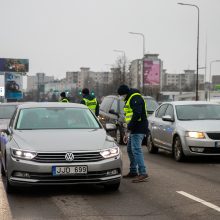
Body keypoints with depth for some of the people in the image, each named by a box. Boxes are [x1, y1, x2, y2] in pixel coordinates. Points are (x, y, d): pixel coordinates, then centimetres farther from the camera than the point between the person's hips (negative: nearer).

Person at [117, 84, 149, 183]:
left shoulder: (136, 98, -14)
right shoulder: (130, 99, 21)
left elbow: (137, 114, -25)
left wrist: (130, 126, -19)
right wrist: (129, 125, 14)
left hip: (139, 129, -11)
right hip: (135, 129, 11)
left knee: (136, 149, -17)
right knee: (130, 149, 17)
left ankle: (143, 173, -20)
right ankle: (133, 171, 25)